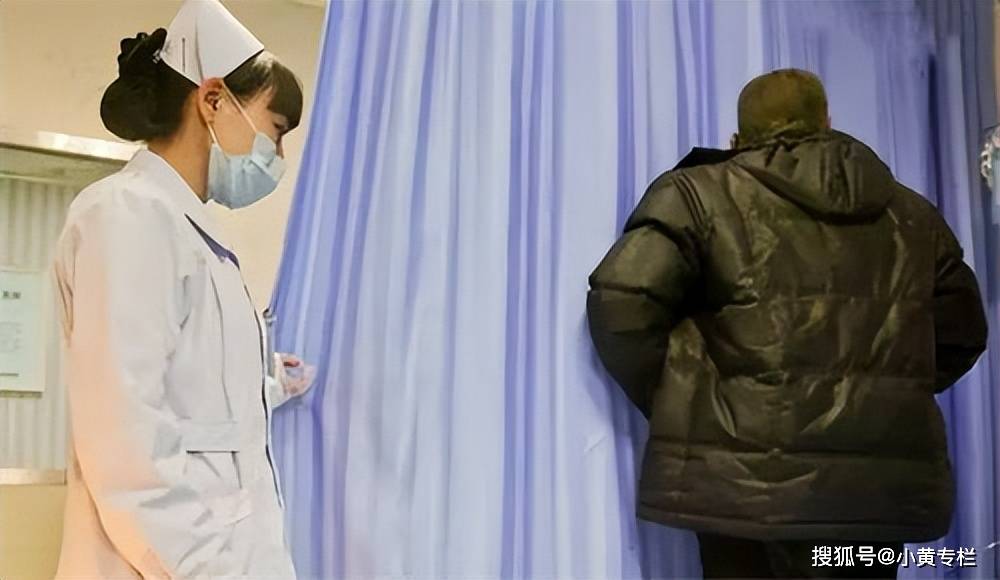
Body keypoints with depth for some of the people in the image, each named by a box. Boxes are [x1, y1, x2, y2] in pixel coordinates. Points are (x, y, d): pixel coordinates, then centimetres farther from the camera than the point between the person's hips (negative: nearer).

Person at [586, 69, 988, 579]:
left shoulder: (703, 193, 2)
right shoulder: (911, 213, 17)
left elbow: (622, 303, -9)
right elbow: (961, 333, 22)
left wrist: (673, 408, 2)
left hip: (752, 479, -4)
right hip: (879, 483, 4)